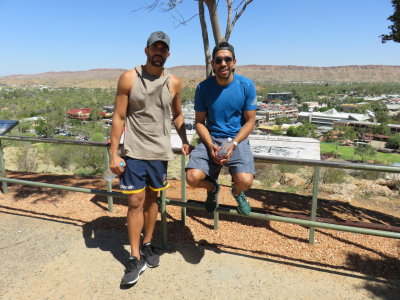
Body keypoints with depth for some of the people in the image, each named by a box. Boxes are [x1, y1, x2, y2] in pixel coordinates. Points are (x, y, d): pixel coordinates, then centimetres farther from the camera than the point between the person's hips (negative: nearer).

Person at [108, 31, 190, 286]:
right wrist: (114, 153, -8)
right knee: (136, 202, 0)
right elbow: (118, 117, -4)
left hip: (161, 152, 3)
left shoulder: (174, 83, 2)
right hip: (134, 152, -2)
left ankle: (147, 245, 32)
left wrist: (185, 142, 1)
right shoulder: (129, 78, -4)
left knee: (152, 199, 14)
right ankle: (136, 259, 13)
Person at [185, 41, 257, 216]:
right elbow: (199, 122, 3)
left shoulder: (246, 85, -4)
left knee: (245, 181, -26)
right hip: (211, 139, 1)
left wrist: (233, 144, -16)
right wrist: (210, 146, -14)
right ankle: (212, 187, 17)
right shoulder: (203, 87, -2)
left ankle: (237, 192, 16)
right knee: (193, 178, -22)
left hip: (237, 139, -1)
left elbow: (250, 121, 0)